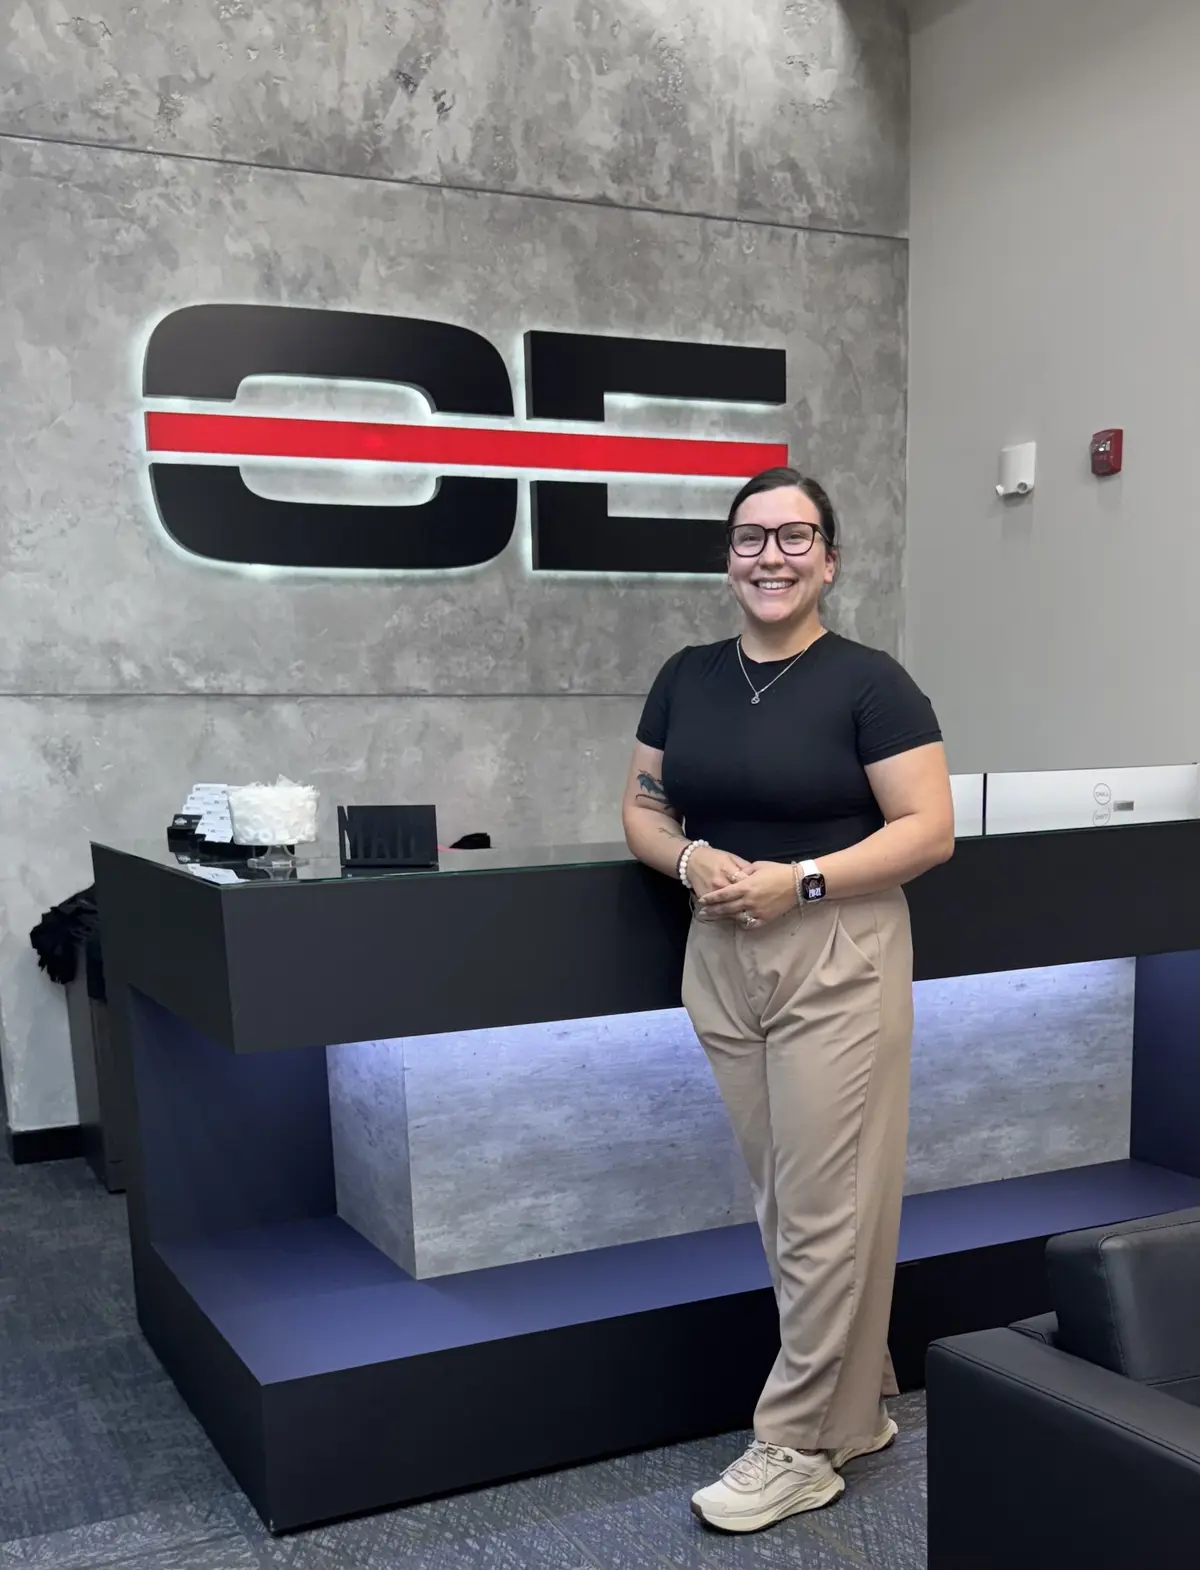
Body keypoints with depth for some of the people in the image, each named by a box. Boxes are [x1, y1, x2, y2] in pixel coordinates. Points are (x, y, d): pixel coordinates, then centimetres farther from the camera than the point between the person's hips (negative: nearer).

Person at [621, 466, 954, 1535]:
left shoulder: (869, 683, -7)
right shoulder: (687, 678, 8)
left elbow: (929, 829, -11)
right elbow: (643, 810, 12)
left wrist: (798, 879, -19)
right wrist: (691, 860, -10)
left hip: (837, 962, -5)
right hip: (720, 959, 6)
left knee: (825, 1208, 1)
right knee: (779, 1202, 13)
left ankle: (802, 1446, 16)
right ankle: (857, 1405, 31)